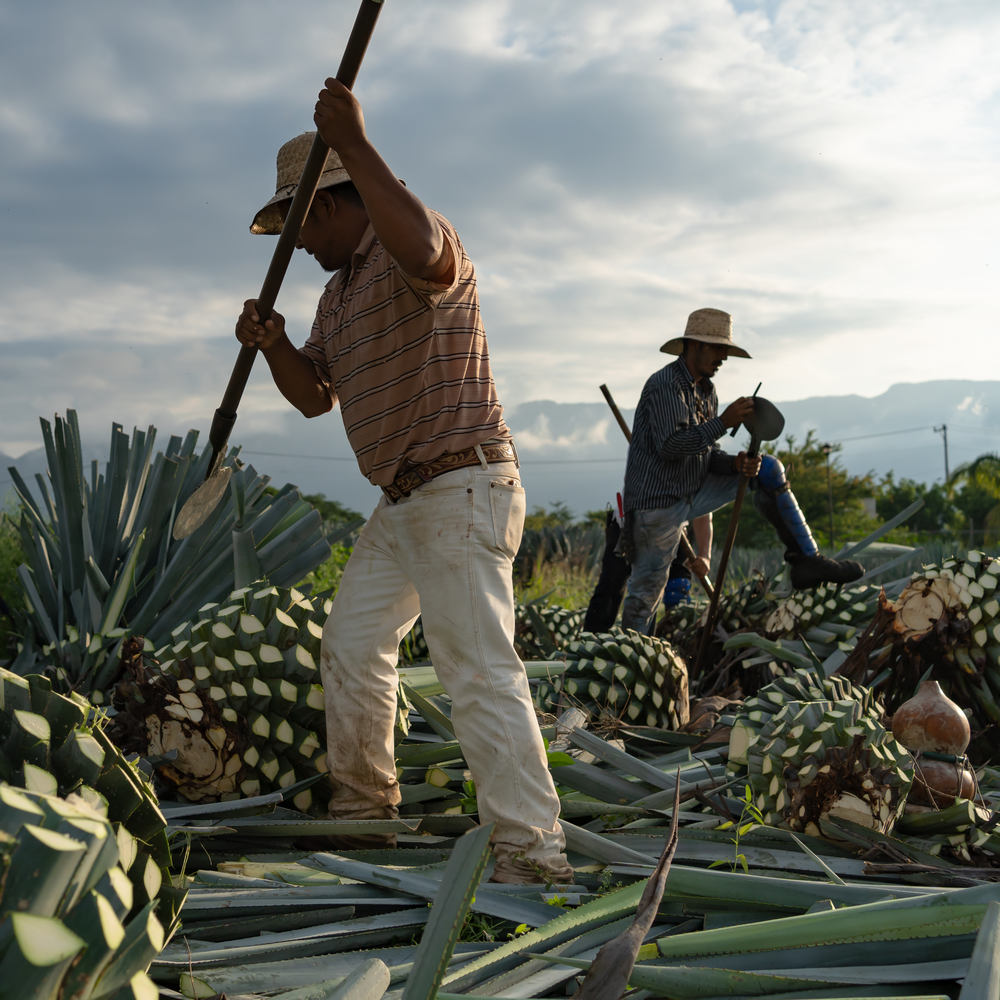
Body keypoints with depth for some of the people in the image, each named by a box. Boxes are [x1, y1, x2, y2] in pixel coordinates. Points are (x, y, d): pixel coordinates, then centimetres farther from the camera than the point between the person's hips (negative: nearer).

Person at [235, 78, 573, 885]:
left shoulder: (414, 256, -12)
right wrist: (273, 344, -1)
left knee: (479, 670, -17)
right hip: (402, 504, 11)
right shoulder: (340, 290, 18)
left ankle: (533, 855, -16)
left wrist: (353, 143, -36)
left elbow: (423, 250, -40)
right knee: (352, 646, 18)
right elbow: (314, 395, 19)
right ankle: (362, 809, 35)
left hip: (462, 492, -10)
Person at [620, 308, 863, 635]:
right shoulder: (665, 385, -14)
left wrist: (736, 463, -10)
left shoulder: (706, 390, 13)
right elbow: (670, 446, -26)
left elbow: (706, 454, 12)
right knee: (645, 595, -8)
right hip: (658, 502, -8)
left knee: (768, 470, 3)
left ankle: (805, 559, 0)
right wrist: (723, 422, -25)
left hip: (693, 494, 8)